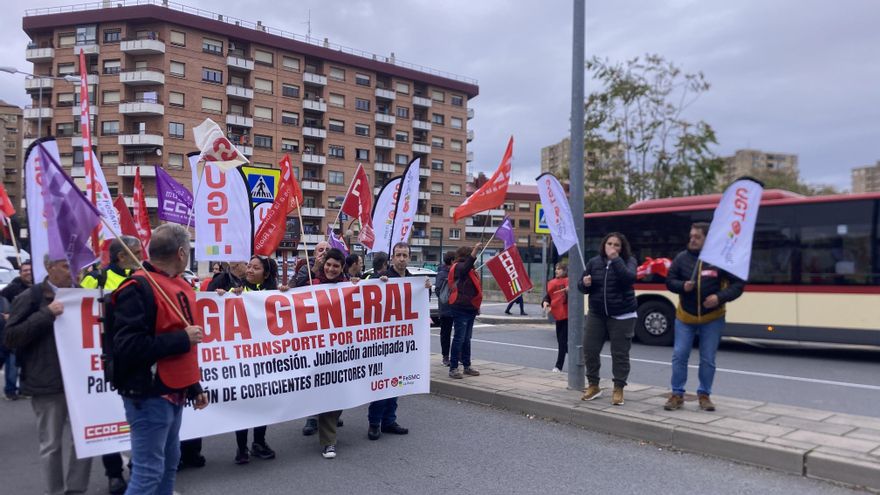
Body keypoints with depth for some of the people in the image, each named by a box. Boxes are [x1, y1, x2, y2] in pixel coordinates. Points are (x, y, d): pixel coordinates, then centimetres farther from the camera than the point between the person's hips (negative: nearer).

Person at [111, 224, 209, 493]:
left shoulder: (179, 285, 12)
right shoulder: (137, 288, -17)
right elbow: (128, 347, -26)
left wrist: (194, 387, 18)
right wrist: (183, 338, -20)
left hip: (173, 393, 9)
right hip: (148, 396, -9)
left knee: (169, 463, 17)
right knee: (148, 472, -3)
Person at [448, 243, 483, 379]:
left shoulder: (470, 270, 21)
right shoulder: (458, 267, -9)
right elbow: (466, 267, -35)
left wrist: (477, 307, 25)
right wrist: (475, 250, -41)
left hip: (470, 308, 9)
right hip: (460, 308, -9)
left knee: (467, 339, 14)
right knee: (459, 338, -9)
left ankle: (467, 366, 21)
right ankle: (453, 368, -5)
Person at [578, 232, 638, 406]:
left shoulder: (628, 261, -2)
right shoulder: (594, 262, 6)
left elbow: (630, 278, -23)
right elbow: (581, 286, 12)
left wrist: (615, 259, -24)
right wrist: (584, 283, -11)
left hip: (621, 316, -3)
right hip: (596, 314, 3)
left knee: (620, 354, 0)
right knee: (589, 349, 3)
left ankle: (618, 389, 12)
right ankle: (593, 385, 19)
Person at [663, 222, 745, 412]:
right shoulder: (682, 257, -3)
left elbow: (738, 283, -5)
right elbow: (670, 281, 5)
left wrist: (721, 297, -20)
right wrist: (682, 286, -17)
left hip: (712, 319, -1)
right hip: (685, 317, 2)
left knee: (708, 359, 5)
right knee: (679, 355, 1)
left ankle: (704, 394, 21)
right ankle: (677, 394, 12)